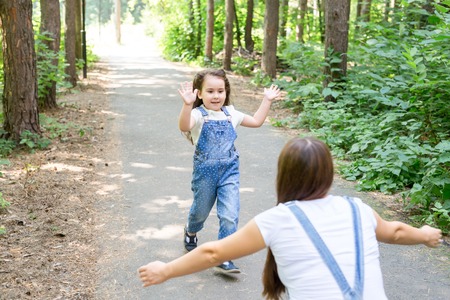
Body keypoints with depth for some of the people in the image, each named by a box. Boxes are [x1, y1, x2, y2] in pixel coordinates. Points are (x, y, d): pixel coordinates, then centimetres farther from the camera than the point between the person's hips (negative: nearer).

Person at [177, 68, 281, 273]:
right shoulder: (198, 115, -11)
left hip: (229, 172, 3)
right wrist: (187, 104, -49)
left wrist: (267, 100, 11)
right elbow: (184, 126, -34)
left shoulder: (230, 114, 6)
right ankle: (191, 232, 52)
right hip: (205, 172, -3)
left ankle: (223, 258, 3)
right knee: (201, 211, 18)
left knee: (230, 216, -7)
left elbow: (256, 121, 16)